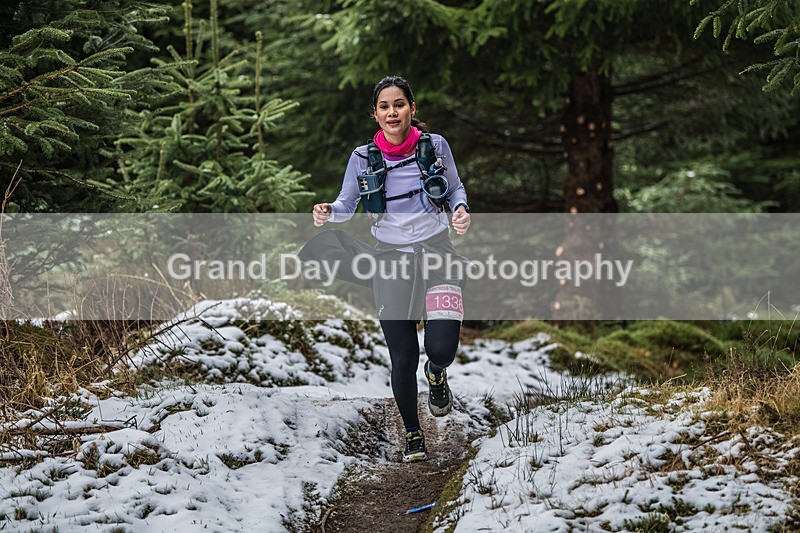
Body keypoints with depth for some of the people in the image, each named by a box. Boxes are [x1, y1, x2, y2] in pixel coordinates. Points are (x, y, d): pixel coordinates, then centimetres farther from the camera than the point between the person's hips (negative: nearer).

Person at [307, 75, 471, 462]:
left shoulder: (435, 146, 0)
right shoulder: (363, 158, 0)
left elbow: (455, 188, 14)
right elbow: (347, 204, 9)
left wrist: (460, 210, -8)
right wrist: (328, 212, -13)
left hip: (436, 253, 0)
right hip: (391, 259, 1)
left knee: (441, 349, -16)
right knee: (402, 358, -1)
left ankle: (436, 372, 23)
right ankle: (413, 434, 21)